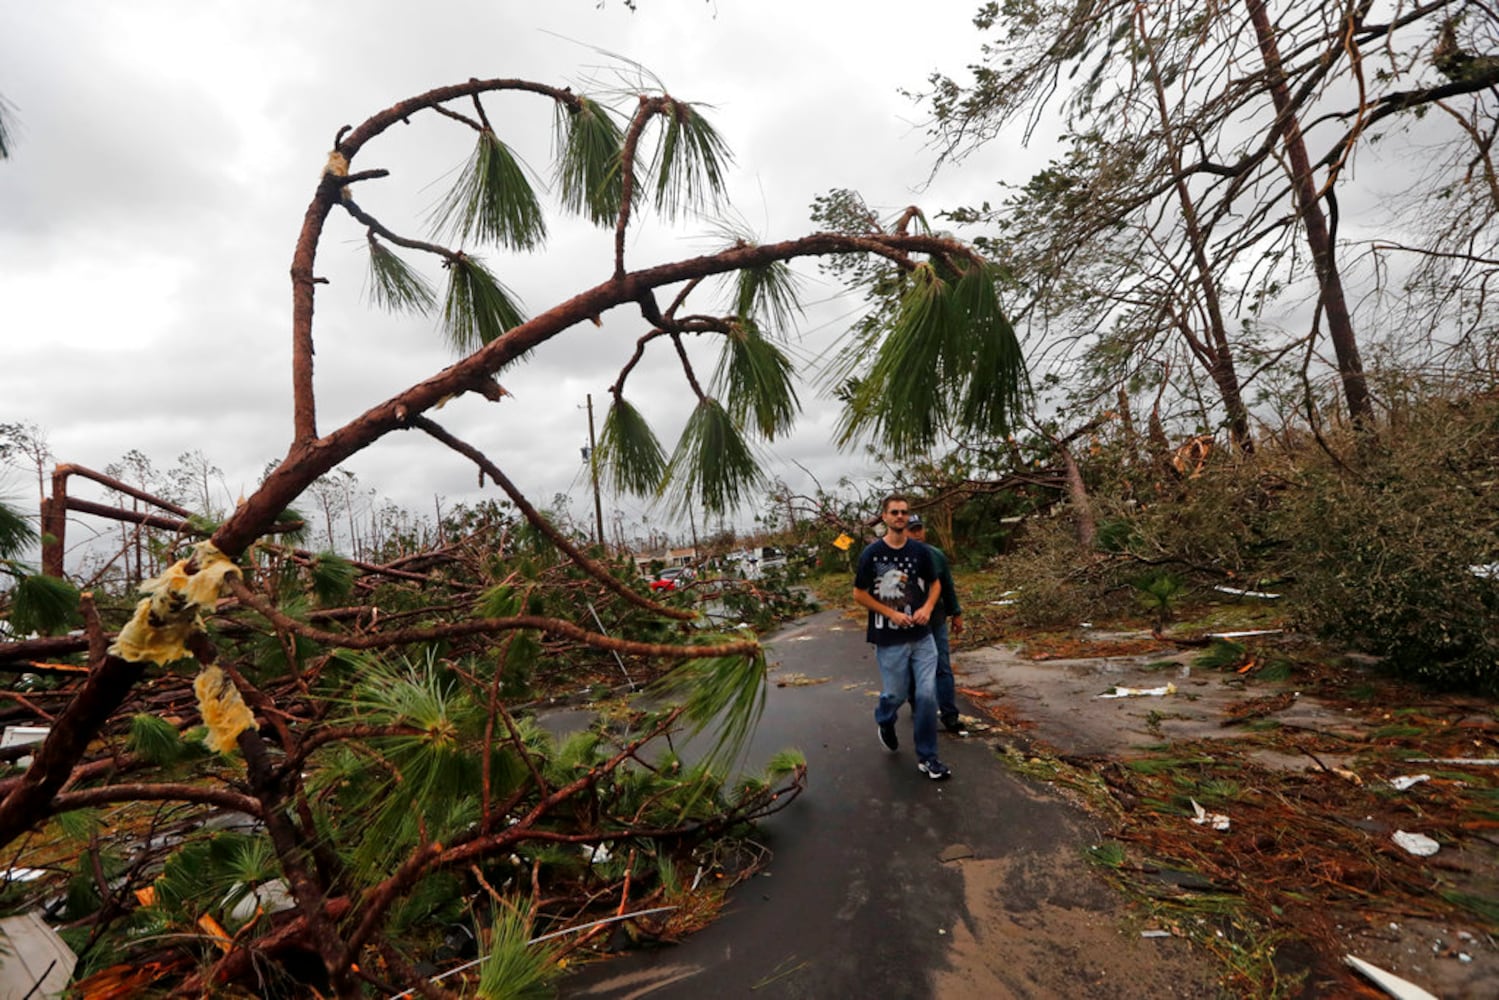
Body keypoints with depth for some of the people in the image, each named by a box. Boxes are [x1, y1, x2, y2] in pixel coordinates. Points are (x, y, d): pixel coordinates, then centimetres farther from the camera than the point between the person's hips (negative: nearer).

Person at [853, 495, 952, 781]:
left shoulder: (920, 551, 0)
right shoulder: (872, 553, -8)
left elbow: (935, 584, 12)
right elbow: (859, 595, -4)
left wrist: (927, 608, -7)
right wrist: (892, 614, -13)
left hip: (922, 637, 2)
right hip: (889, 640, -2)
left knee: (927, 694, -1)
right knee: (896, 694, 9)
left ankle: (926, 758, 16)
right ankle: (885, 722, 45)